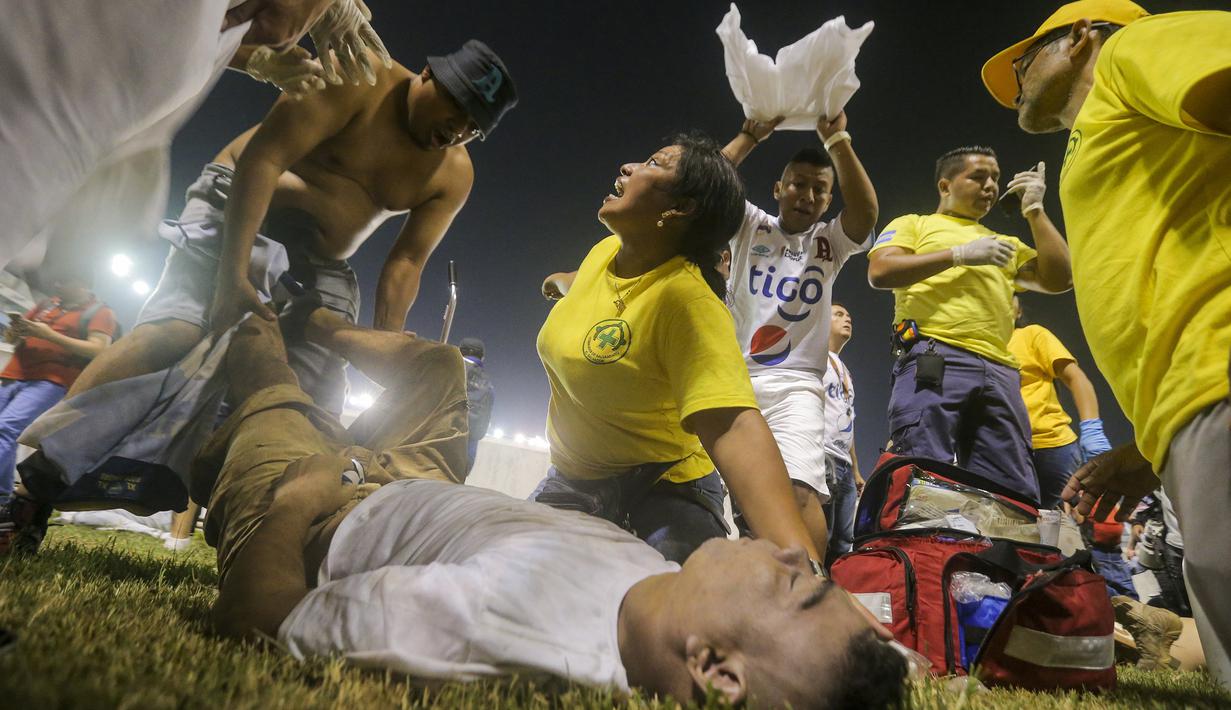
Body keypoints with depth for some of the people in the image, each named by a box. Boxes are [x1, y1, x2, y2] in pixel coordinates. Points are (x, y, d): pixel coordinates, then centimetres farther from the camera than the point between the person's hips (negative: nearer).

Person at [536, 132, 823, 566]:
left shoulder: (687, 298, -31)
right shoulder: (606, 250, -6)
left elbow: (733, 428, -44)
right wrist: (561, 280, 45)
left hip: (663, 487, -7)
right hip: (571, 479, 7)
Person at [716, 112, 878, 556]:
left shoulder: (830, 242, 14)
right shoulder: (750, 227, 14)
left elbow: (866, 212, -8)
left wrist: (836, 139, -13)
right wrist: (753, 133, -4)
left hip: (794, 386, -1)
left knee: (801, 490, -23)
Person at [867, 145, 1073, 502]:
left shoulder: (1005, 243, 35)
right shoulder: (914, 224, 19)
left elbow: (1058, 279, 21)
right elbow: (879, 272, 0)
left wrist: (1034, 210, 20)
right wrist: (960, 254, -3)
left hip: (999, 372, 6)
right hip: (934, 360, -5)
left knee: (1015, 495, -1)